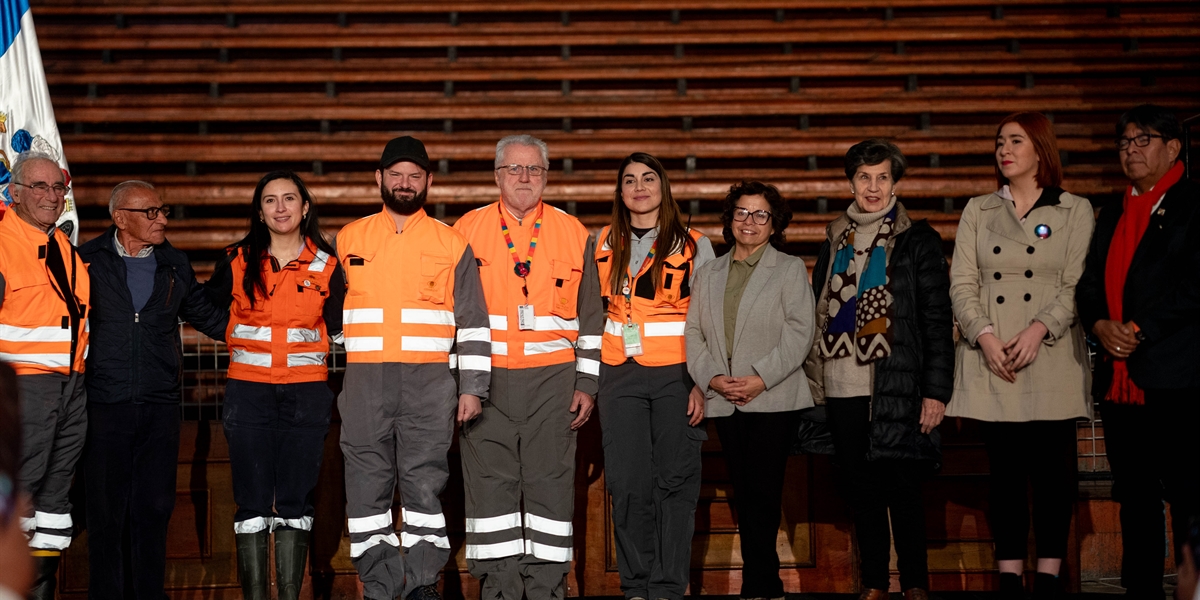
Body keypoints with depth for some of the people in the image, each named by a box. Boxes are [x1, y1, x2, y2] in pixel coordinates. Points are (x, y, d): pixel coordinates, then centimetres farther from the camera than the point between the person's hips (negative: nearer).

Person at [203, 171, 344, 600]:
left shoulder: (326, 266, 6)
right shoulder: (237, 262, 5)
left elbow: (338, 328, 13)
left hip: (307, 393, 0)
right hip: (248, 391, 0)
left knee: (296, 501, 3)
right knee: (252, 503, 0)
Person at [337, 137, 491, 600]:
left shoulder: (452, 244, 8)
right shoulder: (348, 240, 12)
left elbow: (474, 324, 7)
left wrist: (473, 387, -1)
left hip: (430, 385, -1)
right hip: (364, 383, 2)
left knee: (425, 482, -2)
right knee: (368, 484, 2)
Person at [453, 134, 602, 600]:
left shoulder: (574, 233, 9)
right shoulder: (467, 231, 8)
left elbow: (591, 315, 10)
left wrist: (587, 383, 4)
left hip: (554, 378, 0)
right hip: (486, 379, 0)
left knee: (551, 482, 2)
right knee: (490, 482, 1)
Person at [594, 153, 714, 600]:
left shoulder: (693, 245, 5)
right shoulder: (602, 245, 13)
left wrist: (702, 381, -6)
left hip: (676, 375, -2)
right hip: (619, 375, 2)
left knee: (675, 480, -2)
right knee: (627, 483, -1)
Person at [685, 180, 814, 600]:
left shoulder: (790, 269, 6)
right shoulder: (708, 274, 17)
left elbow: (799, 331, -5)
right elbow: (693, 333, 10)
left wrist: (761, 378, -14)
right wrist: (711, 377, -6)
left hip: (774, 399, -4)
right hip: (724, 402, 4)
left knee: (762, 493, -8)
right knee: (743, 495, 4)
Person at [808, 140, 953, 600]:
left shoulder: (918, 240, 2)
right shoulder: (835, 240, 15)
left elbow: (938, 320, -2)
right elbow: (819, 310, 16)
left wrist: (937, 390, -9)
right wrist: (813, 380, 9)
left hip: (896, 386, -4)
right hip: (843, 388, 4)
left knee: (902, 487, -3)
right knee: (860, 488, 8)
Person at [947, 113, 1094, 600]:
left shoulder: (1075, 211, 7)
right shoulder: (978, 211, 13)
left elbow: (1077, 285, -2)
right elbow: (962, 282, 4)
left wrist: (1039, 329, -17)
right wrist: (985, 335, -11)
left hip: (1052, 361, -2)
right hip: (992, 361, 2)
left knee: (1053, 470, -1)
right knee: (1005, 471, 3)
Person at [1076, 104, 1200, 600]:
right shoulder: (1113, 212, 19)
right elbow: (1089, 283, 15)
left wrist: (1140, 329, -15)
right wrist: (1099, 324, -4)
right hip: (1119, 377, 7)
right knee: (1135, 498, 11)